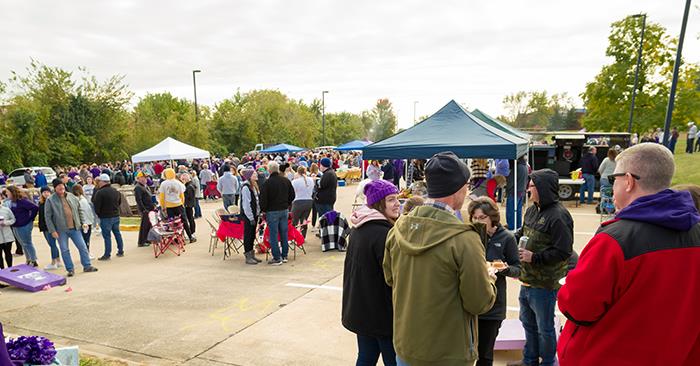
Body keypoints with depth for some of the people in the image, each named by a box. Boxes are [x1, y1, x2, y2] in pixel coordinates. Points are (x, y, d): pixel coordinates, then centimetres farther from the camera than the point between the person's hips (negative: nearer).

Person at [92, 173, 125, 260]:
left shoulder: (100, 192, -17)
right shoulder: (115, 190, 8)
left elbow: (96, 206, -15)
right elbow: (119, 202, 20)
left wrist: (98, 214, 2)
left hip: (105, 217, -7)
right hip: (116, 216, 7)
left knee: (107, 236, -1)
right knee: (117, 233, 15)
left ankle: (107, 254, 3)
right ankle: (120, 251, 22)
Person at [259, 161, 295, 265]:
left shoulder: (268, 182, -15)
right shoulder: (286, 181, 3)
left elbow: (263, 198, -12)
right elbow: (292, 195, 11)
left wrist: (263, 210, 1)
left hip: (272, 211, -6)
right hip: (285, 210, 6)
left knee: (274, 235, 1)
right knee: (284, 233, 12)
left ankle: (277, 258, 3)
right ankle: (284, 256, 20)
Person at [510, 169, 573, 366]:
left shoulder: (558, 216, -21)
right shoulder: (532, 210, 5)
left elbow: (563, 252, -23)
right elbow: (523, 231, 20)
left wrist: (534, 257, -23)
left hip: (544, 284, -9)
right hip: (527, 280, 9)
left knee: (545, 327, 10)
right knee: (528, 322, 23)